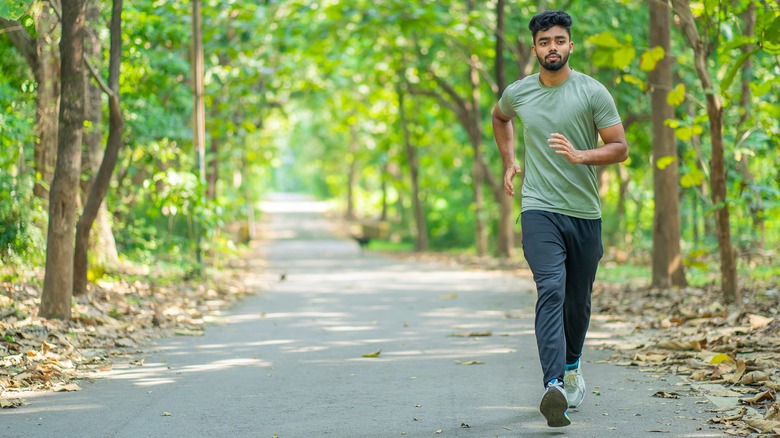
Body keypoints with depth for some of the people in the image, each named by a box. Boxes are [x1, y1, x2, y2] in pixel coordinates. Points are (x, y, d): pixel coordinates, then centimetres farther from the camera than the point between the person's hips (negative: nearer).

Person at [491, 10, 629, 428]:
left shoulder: (593, 92, -2)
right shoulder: (518, 93, 5)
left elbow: (619, 147, -3)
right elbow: (499, 117, 29)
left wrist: (579, 155, -20)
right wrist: (508, 162, 20)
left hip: (585, 213, 1)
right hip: (539, 209, -1)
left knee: (578, 301, 13)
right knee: (551, 291, -20)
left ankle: (571, 365, 41)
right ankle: (554, 386, -32)